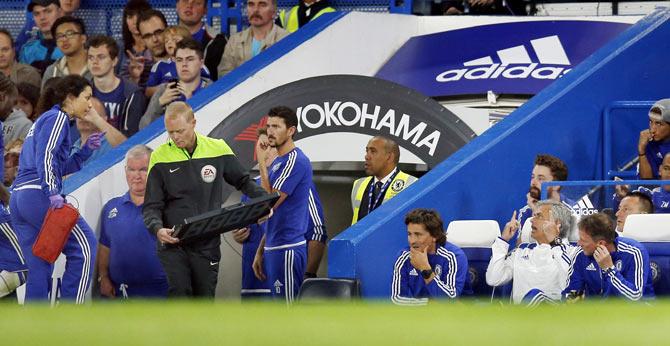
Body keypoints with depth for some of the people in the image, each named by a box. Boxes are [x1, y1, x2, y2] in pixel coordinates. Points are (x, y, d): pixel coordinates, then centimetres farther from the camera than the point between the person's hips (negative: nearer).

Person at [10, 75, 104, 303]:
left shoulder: (45, 119, 27)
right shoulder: (57, 118, -2)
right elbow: (45, 156, -16)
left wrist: (86, 150, 20)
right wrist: (53, 193, -25)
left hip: (18, 199, 10)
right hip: (39, 196, -10)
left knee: (39, 266, 7)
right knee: (84, 246, -6)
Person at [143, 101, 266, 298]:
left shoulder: (218, 149, 3)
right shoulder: (160, 157, -1)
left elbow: (243, 181, 18)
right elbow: (151, 206, -1)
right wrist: (157, 229, -22)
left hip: (207, 245, 2)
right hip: (173, 244, -2)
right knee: (179, 291, -18)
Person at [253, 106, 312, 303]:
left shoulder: (295, 161, -12)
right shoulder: (277, 162, 19)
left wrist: (261, 163, -12)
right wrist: (260, 251, 21)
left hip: (287, 249, -10)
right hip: (274, 248, 10)